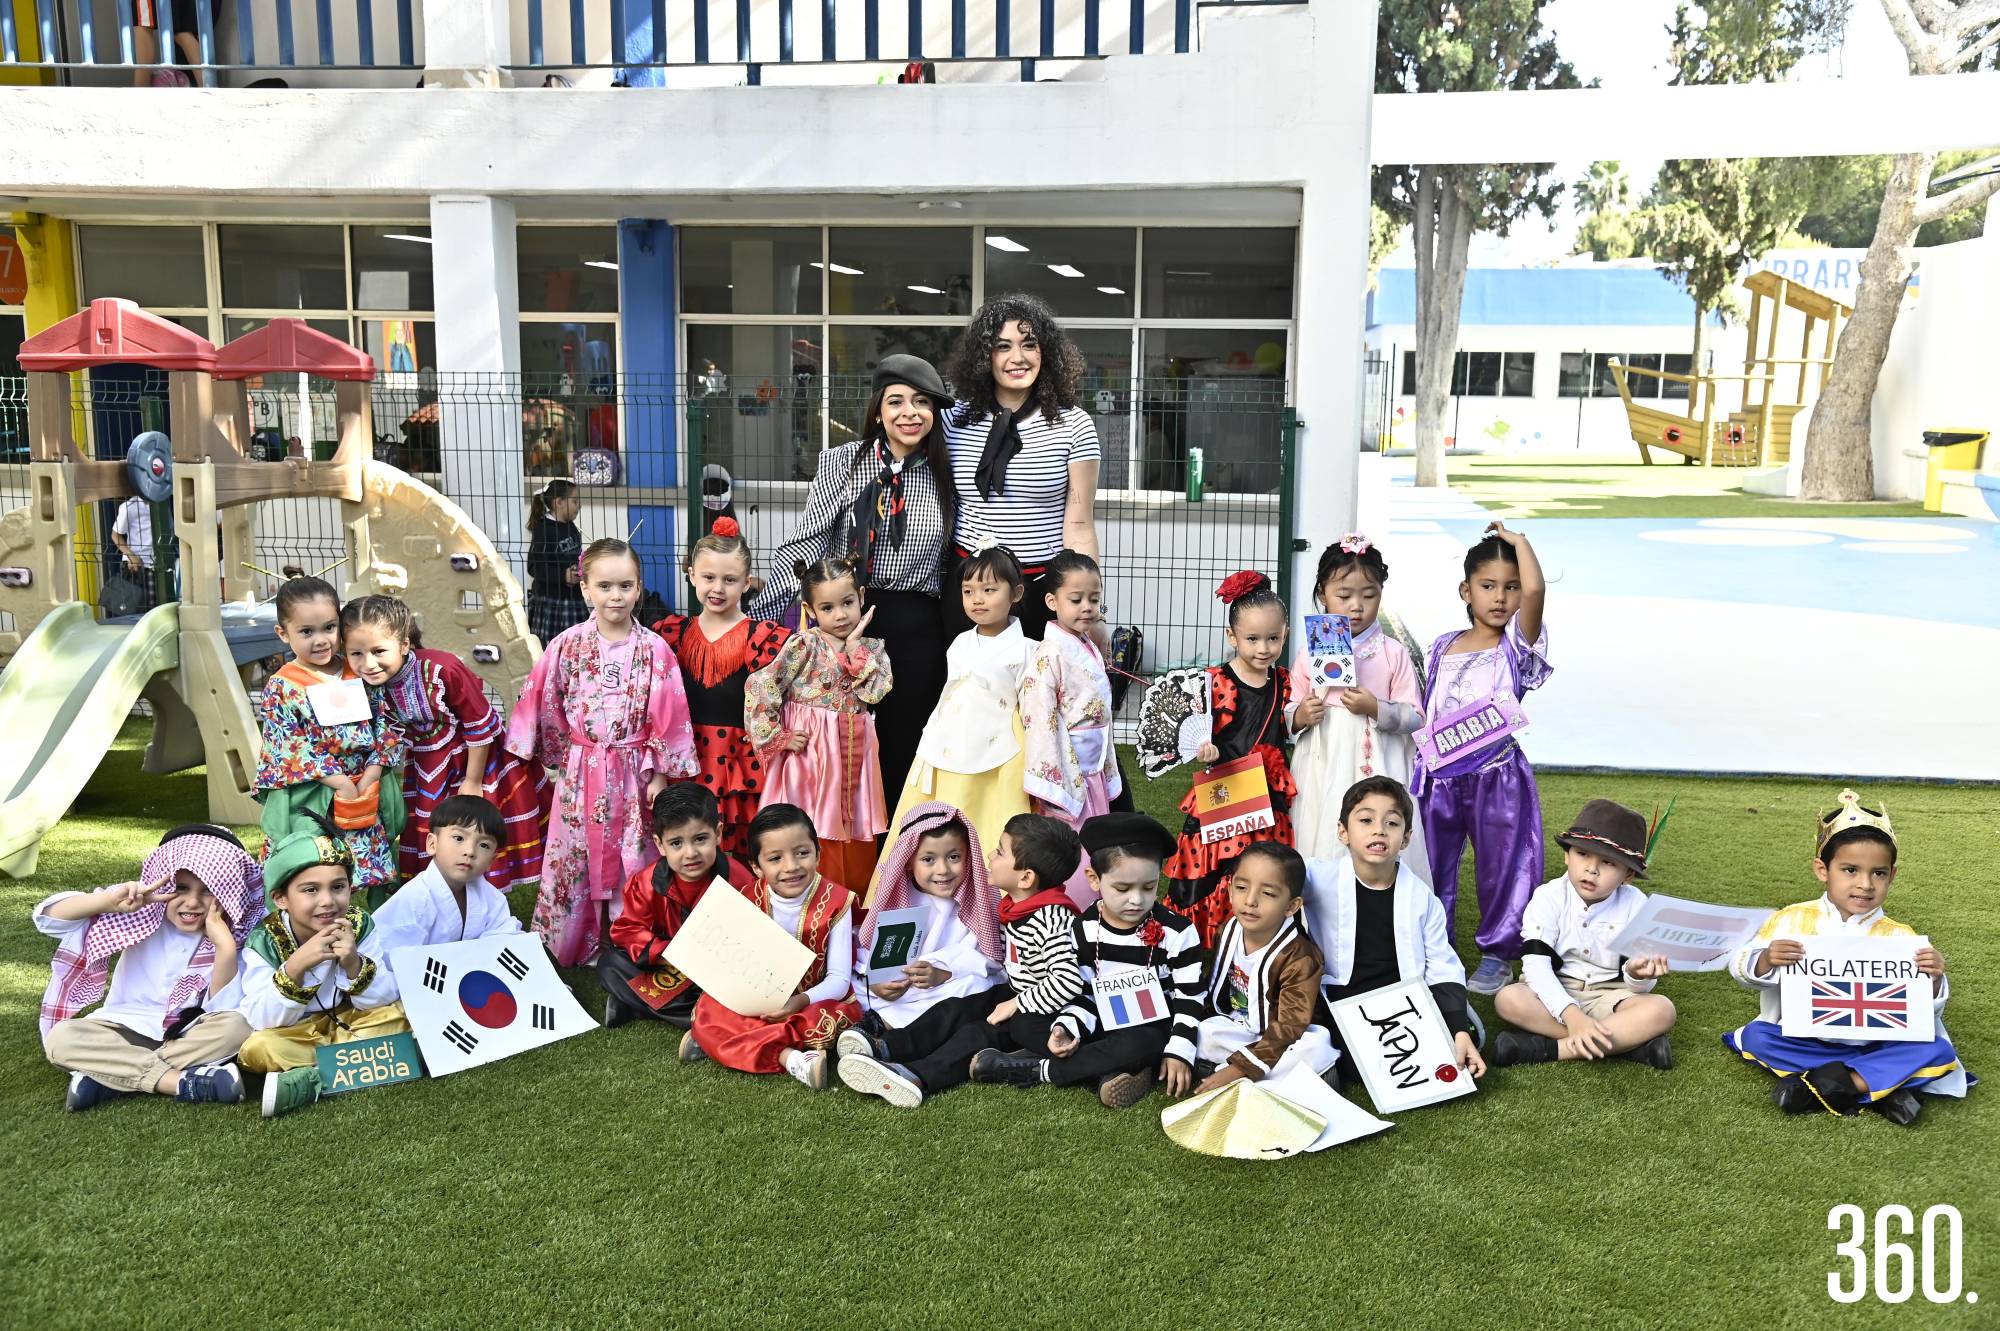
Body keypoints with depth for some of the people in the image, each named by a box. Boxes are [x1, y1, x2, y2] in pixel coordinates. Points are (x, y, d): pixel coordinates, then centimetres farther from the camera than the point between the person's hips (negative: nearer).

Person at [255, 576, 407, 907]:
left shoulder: (359, 674, 6)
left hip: (370, 789, 4)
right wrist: (340, 783, -16)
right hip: (308, 801, -4)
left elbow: (386, 727, 4)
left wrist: (370, 776, -9)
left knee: (381, 862, 11)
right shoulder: (281, 688, -5)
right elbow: (292, 747, -10)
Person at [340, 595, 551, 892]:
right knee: (428, 834, 14)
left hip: (477, 755, -5)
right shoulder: (370, 687, -16)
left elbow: (480, 724, -22)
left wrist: (473, 781, -13)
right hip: (428, 768, 5)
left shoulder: (442, 669, -34)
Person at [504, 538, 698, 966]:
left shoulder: (654, 650, -6)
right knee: (573, 864, 10)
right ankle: (562, 951, 26)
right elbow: (544, 707, 3)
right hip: (580, 773, 1)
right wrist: (560, 755, 5)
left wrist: (660, 776, -5)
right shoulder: (567, 646, -5)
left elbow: (667, 718, -4)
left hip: (633, 774, -1)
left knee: (631, 865, 9)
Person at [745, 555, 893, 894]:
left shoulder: (872, 648, 6)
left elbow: (875, 692, -11)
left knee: (855, 832, 11)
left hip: (854, 752, 4)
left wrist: (855, 646, -12)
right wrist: (777, 737, -13)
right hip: (810, 750, -4)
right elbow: (759, 687, -14)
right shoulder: (803, 645, -8)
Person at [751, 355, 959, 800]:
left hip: (917, 629, 1)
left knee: (901, 750, 8)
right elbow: (806, 545, -5)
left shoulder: (947, 474, 3)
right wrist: (758, 614, -10)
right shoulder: (841, 464, -2)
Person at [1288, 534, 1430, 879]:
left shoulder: (1393, 654, -1)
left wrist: (1376, 709, -16)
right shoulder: (1310, 655, 3)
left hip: (1376, 772, -1)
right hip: (1323, 773, 2)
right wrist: (1299, 717, -11)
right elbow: (1289, 714, 10)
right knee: (1322, 849, 5)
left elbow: (1415, 718, -1)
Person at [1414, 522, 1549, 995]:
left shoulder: (1517, 644, -5)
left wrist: (1518, 539, -11)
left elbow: (1535, 590, -24)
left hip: (1496, 774, -4)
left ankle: (1498, 955, 21)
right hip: (1440, 775, 4)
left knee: (1501, 867, 5)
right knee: (1432, 867, 12)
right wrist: (1423, 767, 5)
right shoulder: (1443, 647, 9)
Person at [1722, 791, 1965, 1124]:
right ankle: (1882, 1083, -22)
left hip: (1874, 1043, 0)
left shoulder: (1899, 937, -4)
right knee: (1755, 1035, -24)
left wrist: (1932, 981, -25)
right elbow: (1741, 967, -6)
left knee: (1937, 1050, -22)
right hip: (1805, 1041, 0)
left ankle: (1819, 1087, -25)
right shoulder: (1792, 920, -5)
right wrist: (1766, 961, -28)